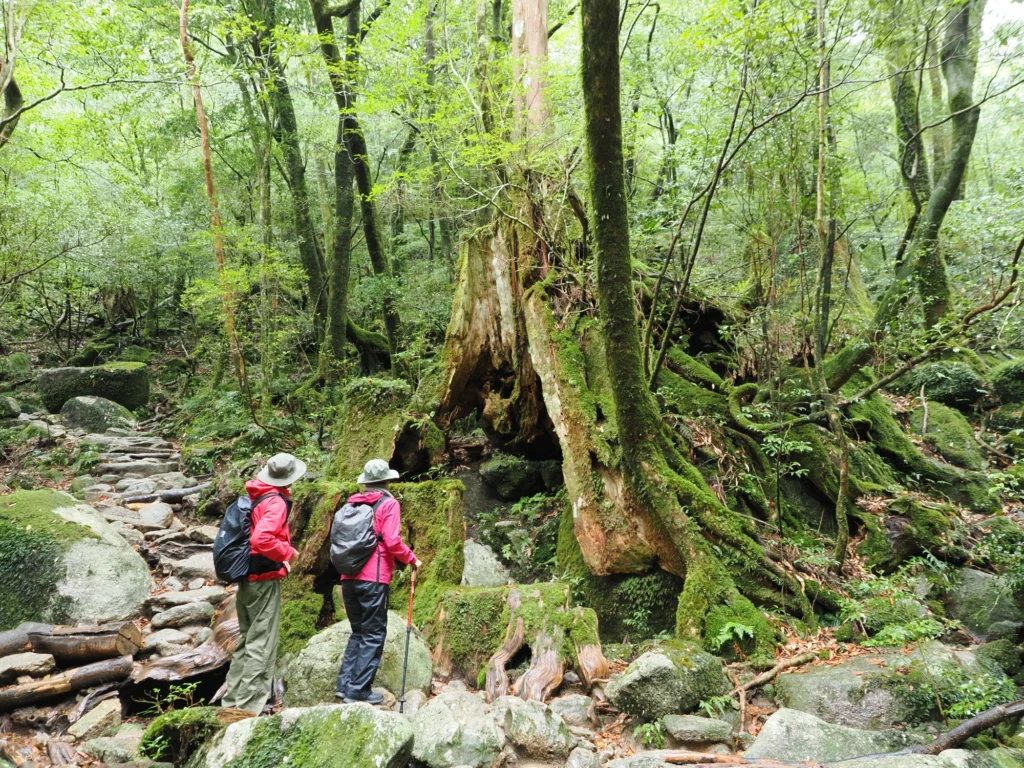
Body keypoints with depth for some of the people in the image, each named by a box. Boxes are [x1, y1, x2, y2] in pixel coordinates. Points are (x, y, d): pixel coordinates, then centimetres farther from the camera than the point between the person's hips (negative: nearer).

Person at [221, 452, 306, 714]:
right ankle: (250, 707, 0)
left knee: (246, 639, 19)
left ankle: (232, 699, 26)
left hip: (246, 577, 9)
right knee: (262, 644, -3)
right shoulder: (275, 502, -17)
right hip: (264, 580, -9)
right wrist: (287, 552, -16)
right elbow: (261, 539, -31)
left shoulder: (253, 497, 10)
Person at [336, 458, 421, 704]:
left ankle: (345, 684, 16)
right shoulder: (388, 504, -5)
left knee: (358, 632, 18)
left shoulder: (352, 503, 14)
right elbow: (392, 542, -14)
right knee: (373, 635, 3)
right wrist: (413, 560, 0)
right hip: (374, 579, -6)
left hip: (349, 577, 6)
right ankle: (359, 690, 1)